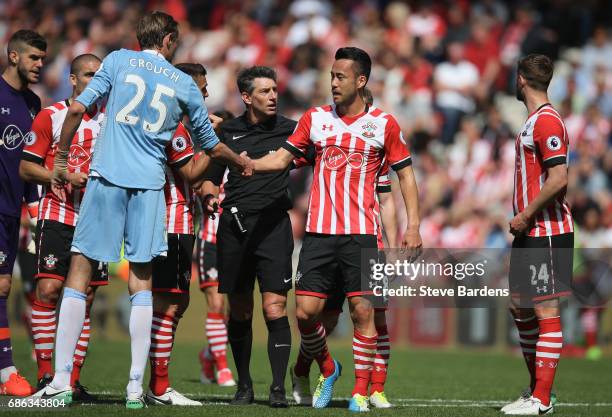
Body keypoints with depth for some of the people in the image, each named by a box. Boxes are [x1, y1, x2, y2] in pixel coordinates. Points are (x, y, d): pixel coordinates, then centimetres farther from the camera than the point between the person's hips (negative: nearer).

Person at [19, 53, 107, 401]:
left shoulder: (109, 120, 13)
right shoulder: (50, 116, 1)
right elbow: (26, 168, -1)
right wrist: (67, 178, -13)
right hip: (58, 215, -4)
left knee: (85, 298, 2)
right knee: (48, 288, -14)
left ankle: (73, 380, 5)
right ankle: (45, 374, -8)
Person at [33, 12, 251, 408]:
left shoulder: (117, 61, 7)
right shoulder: (185, 85, 12)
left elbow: (78, 109, -1)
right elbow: (210, 145, 23)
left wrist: (61, 160, 11)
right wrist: (242, 162, 42)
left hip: (107, 175, -1)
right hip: (149, 182, 1)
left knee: (80, 272, 0)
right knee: (142, 282, 7)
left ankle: (62, 380, -7)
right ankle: (136, 387, 3)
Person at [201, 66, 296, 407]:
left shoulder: (290, 129, 5)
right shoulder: (228, 132, 10)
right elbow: (211, 176, 16)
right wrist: (210, 193, -3)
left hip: (273, 224, -2)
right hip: (234, 223, 2)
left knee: (275, 309, -11)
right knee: (240, 309, 6)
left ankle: (278, 388, -8)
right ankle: (244, 385, 18)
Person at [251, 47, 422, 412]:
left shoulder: (383, 124, 2)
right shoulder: (315, 119, 8)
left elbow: (406, 174, 6)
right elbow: (282, 158, 11)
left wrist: (413, 226, -1)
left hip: (361, 232, -2)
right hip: (319, 231, 2)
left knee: (363, 310, -6)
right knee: (306, 311, -3)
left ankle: (361, 391, 4)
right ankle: (328, 370, 23)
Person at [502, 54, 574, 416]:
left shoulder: (547, 121, -14)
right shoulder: (535, 121, 17)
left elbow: (558, 179, -22)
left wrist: (525, 216, -16)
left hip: (547, 232, -10)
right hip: (530, 234, 10)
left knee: (546, 311, -8)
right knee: (520, 307, 14)